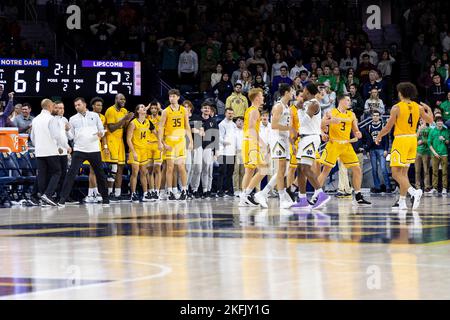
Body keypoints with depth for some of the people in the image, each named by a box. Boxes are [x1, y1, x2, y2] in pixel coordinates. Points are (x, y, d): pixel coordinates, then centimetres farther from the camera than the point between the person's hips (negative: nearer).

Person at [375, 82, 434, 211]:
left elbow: (387, 128, -7)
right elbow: (430, 120, 17)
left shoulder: (396, 108, -10)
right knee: (403, 172, 14)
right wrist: (428, 109, 36)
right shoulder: (418, 107, 4)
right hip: (413, 139, 6)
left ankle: (414, 192, -27)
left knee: (396, 173, -6)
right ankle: (402, 201, 13)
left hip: (401, 140, -6)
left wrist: (378, 137, 11)